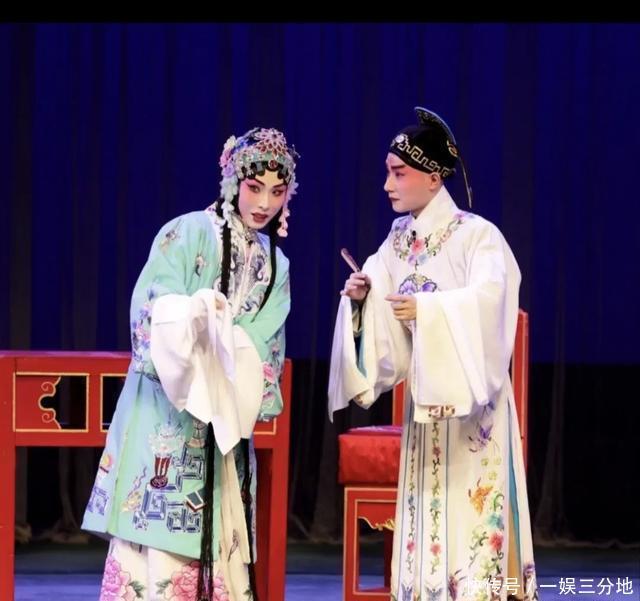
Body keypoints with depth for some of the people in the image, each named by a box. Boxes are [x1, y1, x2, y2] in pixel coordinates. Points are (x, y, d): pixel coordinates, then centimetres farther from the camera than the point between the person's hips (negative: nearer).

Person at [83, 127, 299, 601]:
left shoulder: (276, 267, 14)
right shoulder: (187, 234, -2)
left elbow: (263, 351, 5)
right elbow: (153, 315, -11)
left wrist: (223, 336, -15)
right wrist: (193, 311, -30)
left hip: (225, 426, 5)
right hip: (164, 416, -5)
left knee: (219, 545, 2)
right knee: (157, 548, -10)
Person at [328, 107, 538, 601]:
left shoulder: (477, 236, -10)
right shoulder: (398, 241, 9)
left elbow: (487, 301, -27)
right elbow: (383, 321, 7)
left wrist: (427, 309, -38)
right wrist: (361, 299, -14)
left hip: (472, 399, -6)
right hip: (423, 398, 6)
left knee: (472, 511, -8)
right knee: (428, 515, 6)